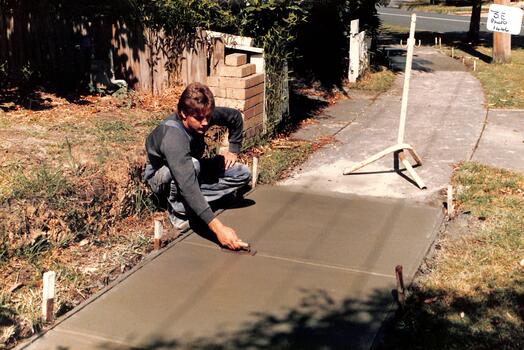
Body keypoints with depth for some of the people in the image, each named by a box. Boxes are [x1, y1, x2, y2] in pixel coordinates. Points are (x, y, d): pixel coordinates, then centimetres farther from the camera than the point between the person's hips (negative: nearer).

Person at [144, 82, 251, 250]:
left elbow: (235, 117, 2)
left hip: (190, 168, 6)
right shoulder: (172, 137, -41)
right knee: (192, 165, -40)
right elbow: (188, 186, -50)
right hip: (162, 177, -6)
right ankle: (178, 211, -16)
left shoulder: (202, 115, -21)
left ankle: (192, 203, -11)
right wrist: (217, 227, -57)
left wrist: (233, 150, -4)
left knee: (243, 174, -11)